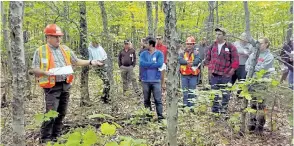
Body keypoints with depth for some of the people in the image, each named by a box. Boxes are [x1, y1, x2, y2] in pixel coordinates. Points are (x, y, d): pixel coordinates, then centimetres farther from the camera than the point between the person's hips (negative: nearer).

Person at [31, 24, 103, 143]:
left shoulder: (65, 49, 13)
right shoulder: (40, 51, -2)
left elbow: (76, 62, 17)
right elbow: (34, 69, -2)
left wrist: (91, 62, 6)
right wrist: (45, 72, -21)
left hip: (65, 85, 5)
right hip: (52, 86, -5)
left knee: (61, 113, 11)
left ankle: (56, 136, 24)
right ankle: (45, 139, 4)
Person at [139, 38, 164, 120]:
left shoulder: (159, 54, 0)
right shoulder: (143, 54, 6)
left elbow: (159, 64, -16)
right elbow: (142, 63, -11)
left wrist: (147, 65, -10)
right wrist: (153, 64, -12)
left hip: (156, 80, -3)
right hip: (145, 80, 3)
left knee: (158, 99, -4)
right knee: (146, 100, 11)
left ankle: (160, 115, 1)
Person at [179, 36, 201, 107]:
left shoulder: (196, 53, 4)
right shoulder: (182, 53, 9)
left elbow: (198, 60, -13)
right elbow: (180, 60, -9)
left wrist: (191, 63, -27)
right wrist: (187, 62, -24)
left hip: (193, 75, -1)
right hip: (184, 75, 1)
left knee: (192, 92, 5)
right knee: (185, 92, 6)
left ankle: (191, 106, 13)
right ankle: (185, 105, 13)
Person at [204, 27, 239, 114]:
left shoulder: (230, 47, -2)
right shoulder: (212, 47, 9)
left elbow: (235, 61, -3)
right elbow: (207, 59, 18)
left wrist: (230, 72, -8)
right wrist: (210, 70, 8)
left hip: (225, 75, -3)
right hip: (214, 75, 3)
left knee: (225, 94, 3)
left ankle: (223, 109, 15)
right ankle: (215, 109, 19)